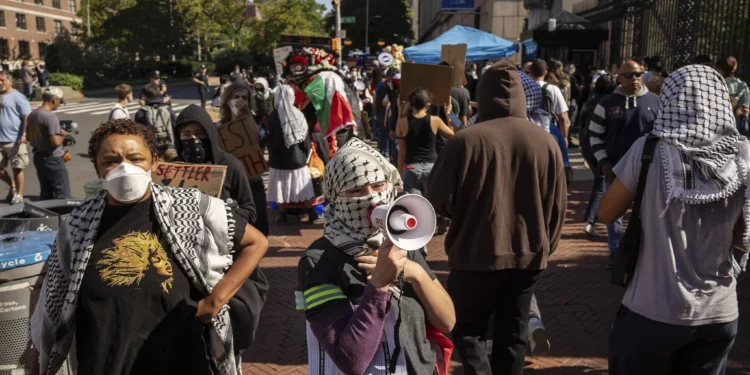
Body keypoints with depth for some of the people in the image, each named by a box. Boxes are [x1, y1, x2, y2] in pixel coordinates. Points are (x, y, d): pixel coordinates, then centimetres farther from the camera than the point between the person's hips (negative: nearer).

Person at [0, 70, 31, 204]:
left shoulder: (18, 97, -7)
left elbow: (27, 117, -13)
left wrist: (24, 134, -21)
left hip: (15, 140, -6)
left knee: (17, 168, 3)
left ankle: (19, 194, 15)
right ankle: (12, 185, 33)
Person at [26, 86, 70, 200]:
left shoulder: (32, 115, 8)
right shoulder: (51, 116, -20)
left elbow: (29, 137, 18)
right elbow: (56, 142, -26)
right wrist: (62, 134, -7)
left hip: (38, 157, 9)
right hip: (53, 159, -9)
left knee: (46, 193, 16)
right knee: (63, 195, -3)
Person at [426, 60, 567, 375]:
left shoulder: (465, 140, -15)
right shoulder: (546, 141, -2)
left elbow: (438, 200, -11)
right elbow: (558, 207, 5)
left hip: (477, 255, -3)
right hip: (528, 256, 4)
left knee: (465, 329, 14)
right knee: (512, 336, 17)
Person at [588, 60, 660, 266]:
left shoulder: (655, 101, 1)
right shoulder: (607, 103, -2)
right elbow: (595, 135, 2)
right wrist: (604, 162, -6)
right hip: (615, 168, 0)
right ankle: (615, 250, 23)